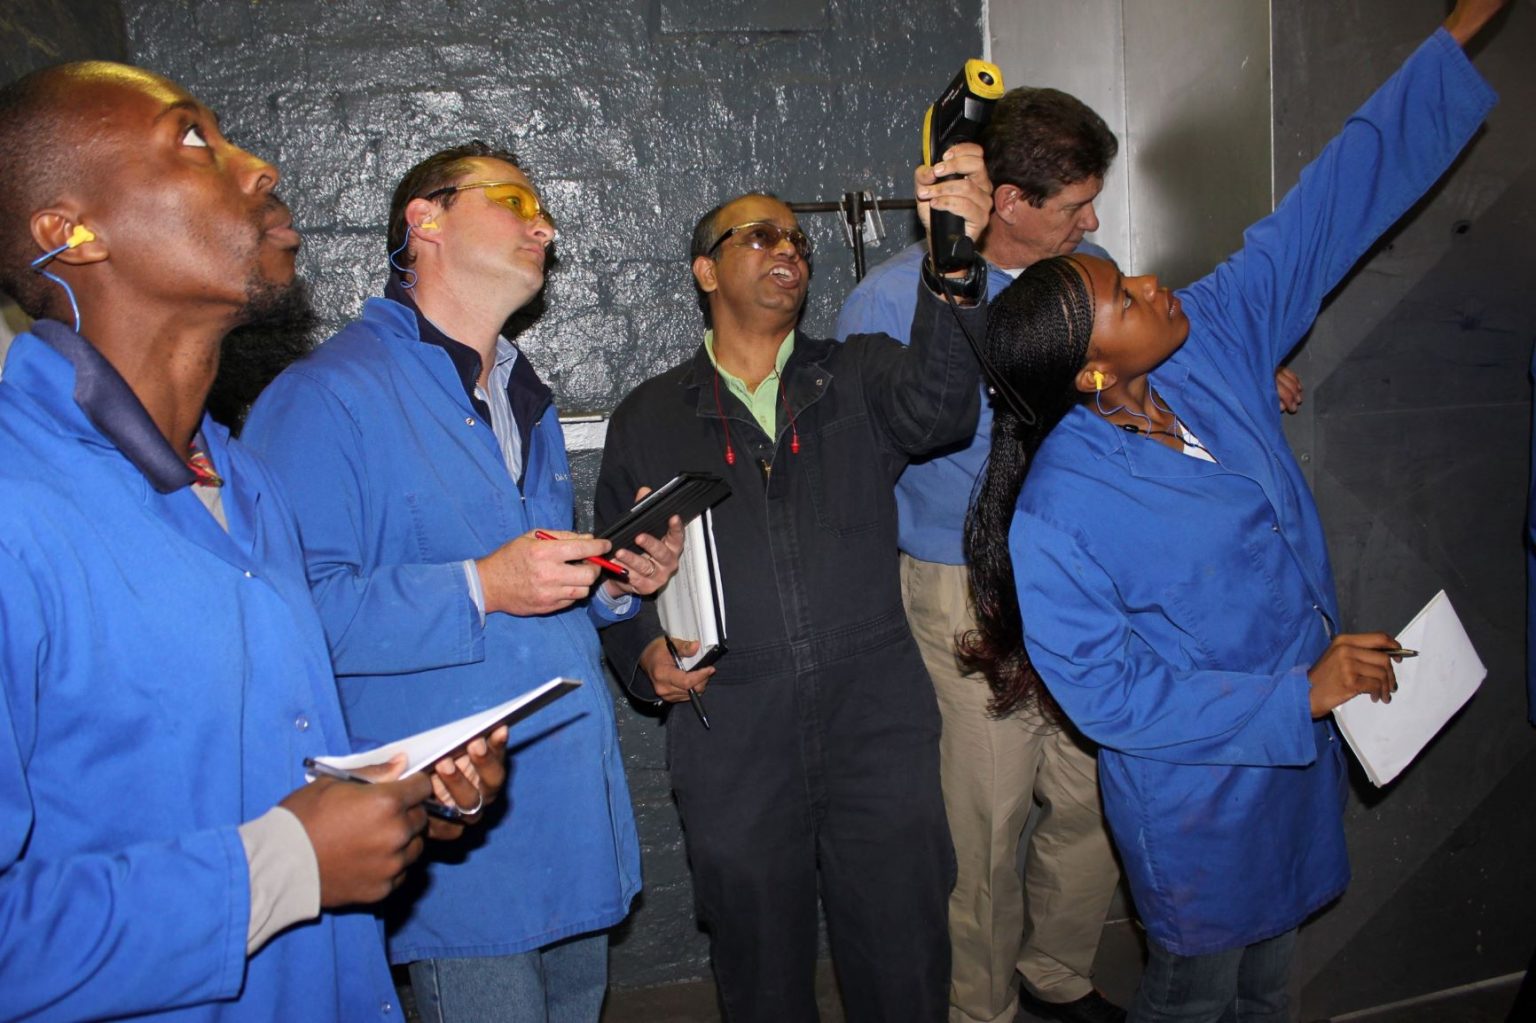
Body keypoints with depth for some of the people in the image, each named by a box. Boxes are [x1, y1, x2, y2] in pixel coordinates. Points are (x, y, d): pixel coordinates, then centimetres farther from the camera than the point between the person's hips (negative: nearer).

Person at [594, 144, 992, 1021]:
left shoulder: (859, 378, 7)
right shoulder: (648, 419, 10)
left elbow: (939, 406, -15)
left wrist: (955, 266, -31)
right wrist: (645, 655, -3)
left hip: (879, 726, 0)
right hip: (730, 743, 1)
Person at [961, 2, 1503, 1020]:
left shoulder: (1212, 339, -12)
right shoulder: (1057, 519, -29)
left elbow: (1325, 212, -6)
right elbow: (1114, 697, -23)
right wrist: (1301, 692, -22)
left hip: (1296, 750, 7)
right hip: (1199, 802, -7)